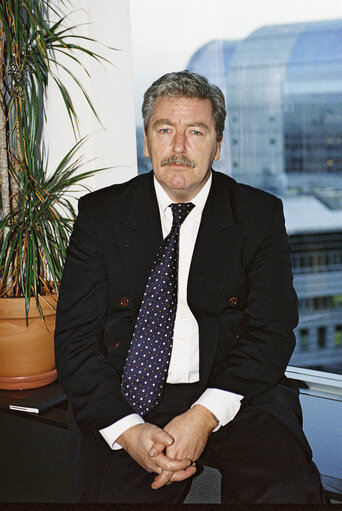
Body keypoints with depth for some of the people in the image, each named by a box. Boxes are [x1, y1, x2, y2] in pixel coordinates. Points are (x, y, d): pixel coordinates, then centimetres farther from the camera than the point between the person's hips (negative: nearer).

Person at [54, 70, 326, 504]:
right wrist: (126, 429, -15)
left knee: (290, 490, -25)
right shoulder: (100, 214, 6)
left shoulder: (260, 215, 6)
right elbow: (75, 335, 0)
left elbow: (272, 330, -2)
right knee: (111, 492, -25)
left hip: (233, 392, 0)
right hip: (125, 399, 1)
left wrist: (204, 416, -17)